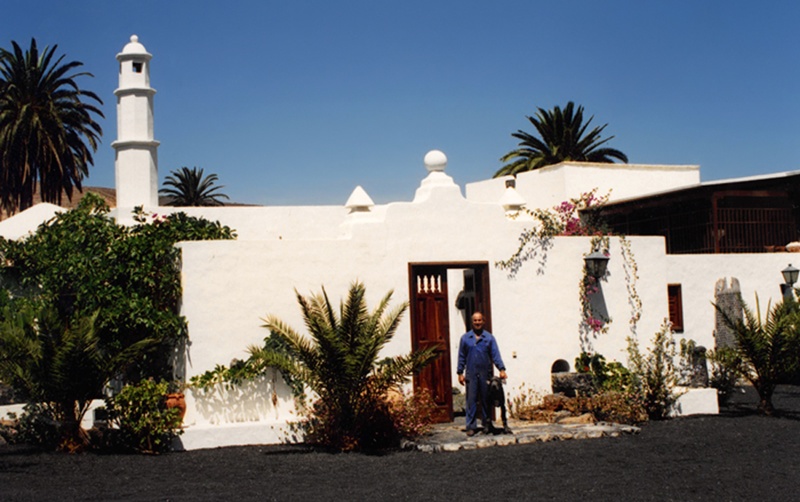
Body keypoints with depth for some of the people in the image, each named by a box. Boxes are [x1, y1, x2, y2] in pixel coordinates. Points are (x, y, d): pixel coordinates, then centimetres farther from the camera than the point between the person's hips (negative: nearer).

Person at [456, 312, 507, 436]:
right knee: (471, 401, -2)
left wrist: (501, 369, -11)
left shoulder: (489, 338, 6)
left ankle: (487, 424, 15)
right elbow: (461, 357, 9)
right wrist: (460, 373, 3)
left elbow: (495, 355, 1)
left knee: (486, 400, 6)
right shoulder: (465, 338, 8)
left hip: (486, 374, 0)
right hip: (471, 374, 0)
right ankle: (471, 426, 1)